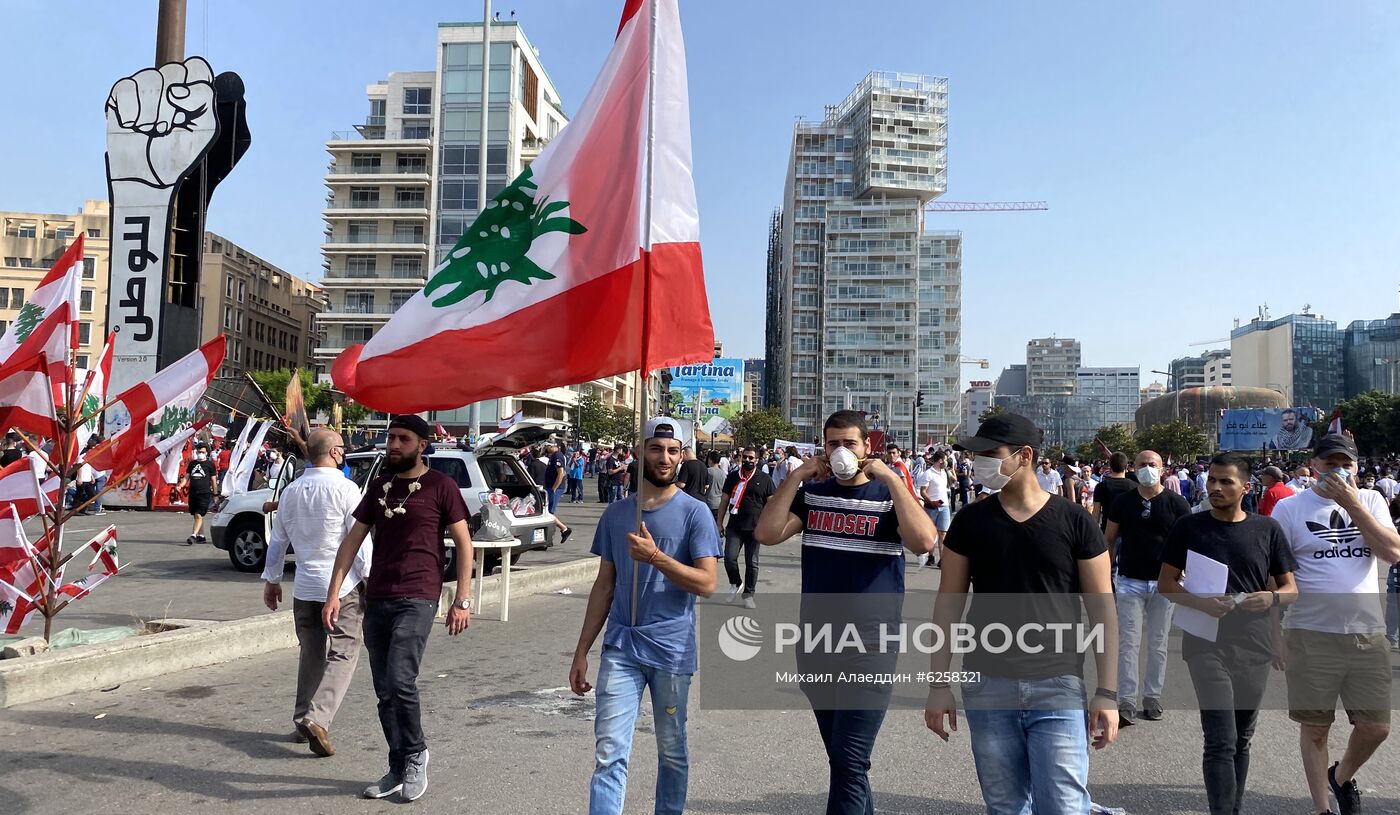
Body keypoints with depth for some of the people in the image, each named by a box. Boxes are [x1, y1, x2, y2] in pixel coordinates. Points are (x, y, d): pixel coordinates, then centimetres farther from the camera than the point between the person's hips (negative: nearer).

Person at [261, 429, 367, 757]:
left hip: (304, 588, 6)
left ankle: (303, 719, 22)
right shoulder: (344, 489, -10)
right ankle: (317, 717, -16)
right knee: (343, 653, -3)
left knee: (311, 654, 17)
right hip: (343, 586, -6)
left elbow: (278, 541, 17)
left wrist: (271, 580, 25)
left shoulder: (291, 491, 10)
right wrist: (369, 579, -7)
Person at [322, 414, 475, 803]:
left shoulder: (441, 486, -3)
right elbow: (352, 540, 12)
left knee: (400, 680, -18)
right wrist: (333, 593, 4)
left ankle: (416, 755, 7)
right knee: (384, 692, 10)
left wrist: (463, 600, -8)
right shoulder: (378, 486, 13)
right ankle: (399, 769, 24)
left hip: (417, 599, -6)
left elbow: (463, 542, -3)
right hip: (376, 599, 6)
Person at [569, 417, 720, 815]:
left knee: (672, 751, 12)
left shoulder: (695, 513, -3)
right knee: (609, 753, -1)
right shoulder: (616, 513, 8)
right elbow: (604, 585, 11)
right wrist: (582, 651, 9)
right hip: (620, 648, 2)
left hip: (672, 650, -2)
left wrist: (655, 557, -23)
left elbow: (706, 582, -10)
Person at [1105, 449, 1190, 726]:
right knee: (1128, 643, -2)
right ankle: (1126, 703, 0)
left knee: (1158, 644, 11)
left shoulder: (1176, 503, 0)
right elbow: (1108, 539, 9)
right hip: (1130, 581, 0)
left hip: (1164, 582, 0)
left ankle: (1153, 698, 23)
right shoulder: (1123, 502, 3)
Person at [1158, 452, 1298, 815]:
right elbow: (1166, 583, 1)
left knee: (1241, 740, 16)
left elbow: (1292, 589, 8)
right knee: (1220, 741, -10)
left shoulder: (1267, 529, 4)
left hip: (1254, 647, 3)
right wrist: (1200, 602, -19)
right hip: (1207, 645, -3)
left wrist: (1272, 597, -15)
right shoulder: (1189, 527, -1)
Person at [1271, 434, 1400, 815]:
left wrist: (1352, 505, -16)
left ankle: (1342, 776, 37)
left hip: (1368, 634, 3)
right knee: (1315, 728, 7)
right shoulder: (1290, 508, -3)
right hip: (1310, 635, -3)